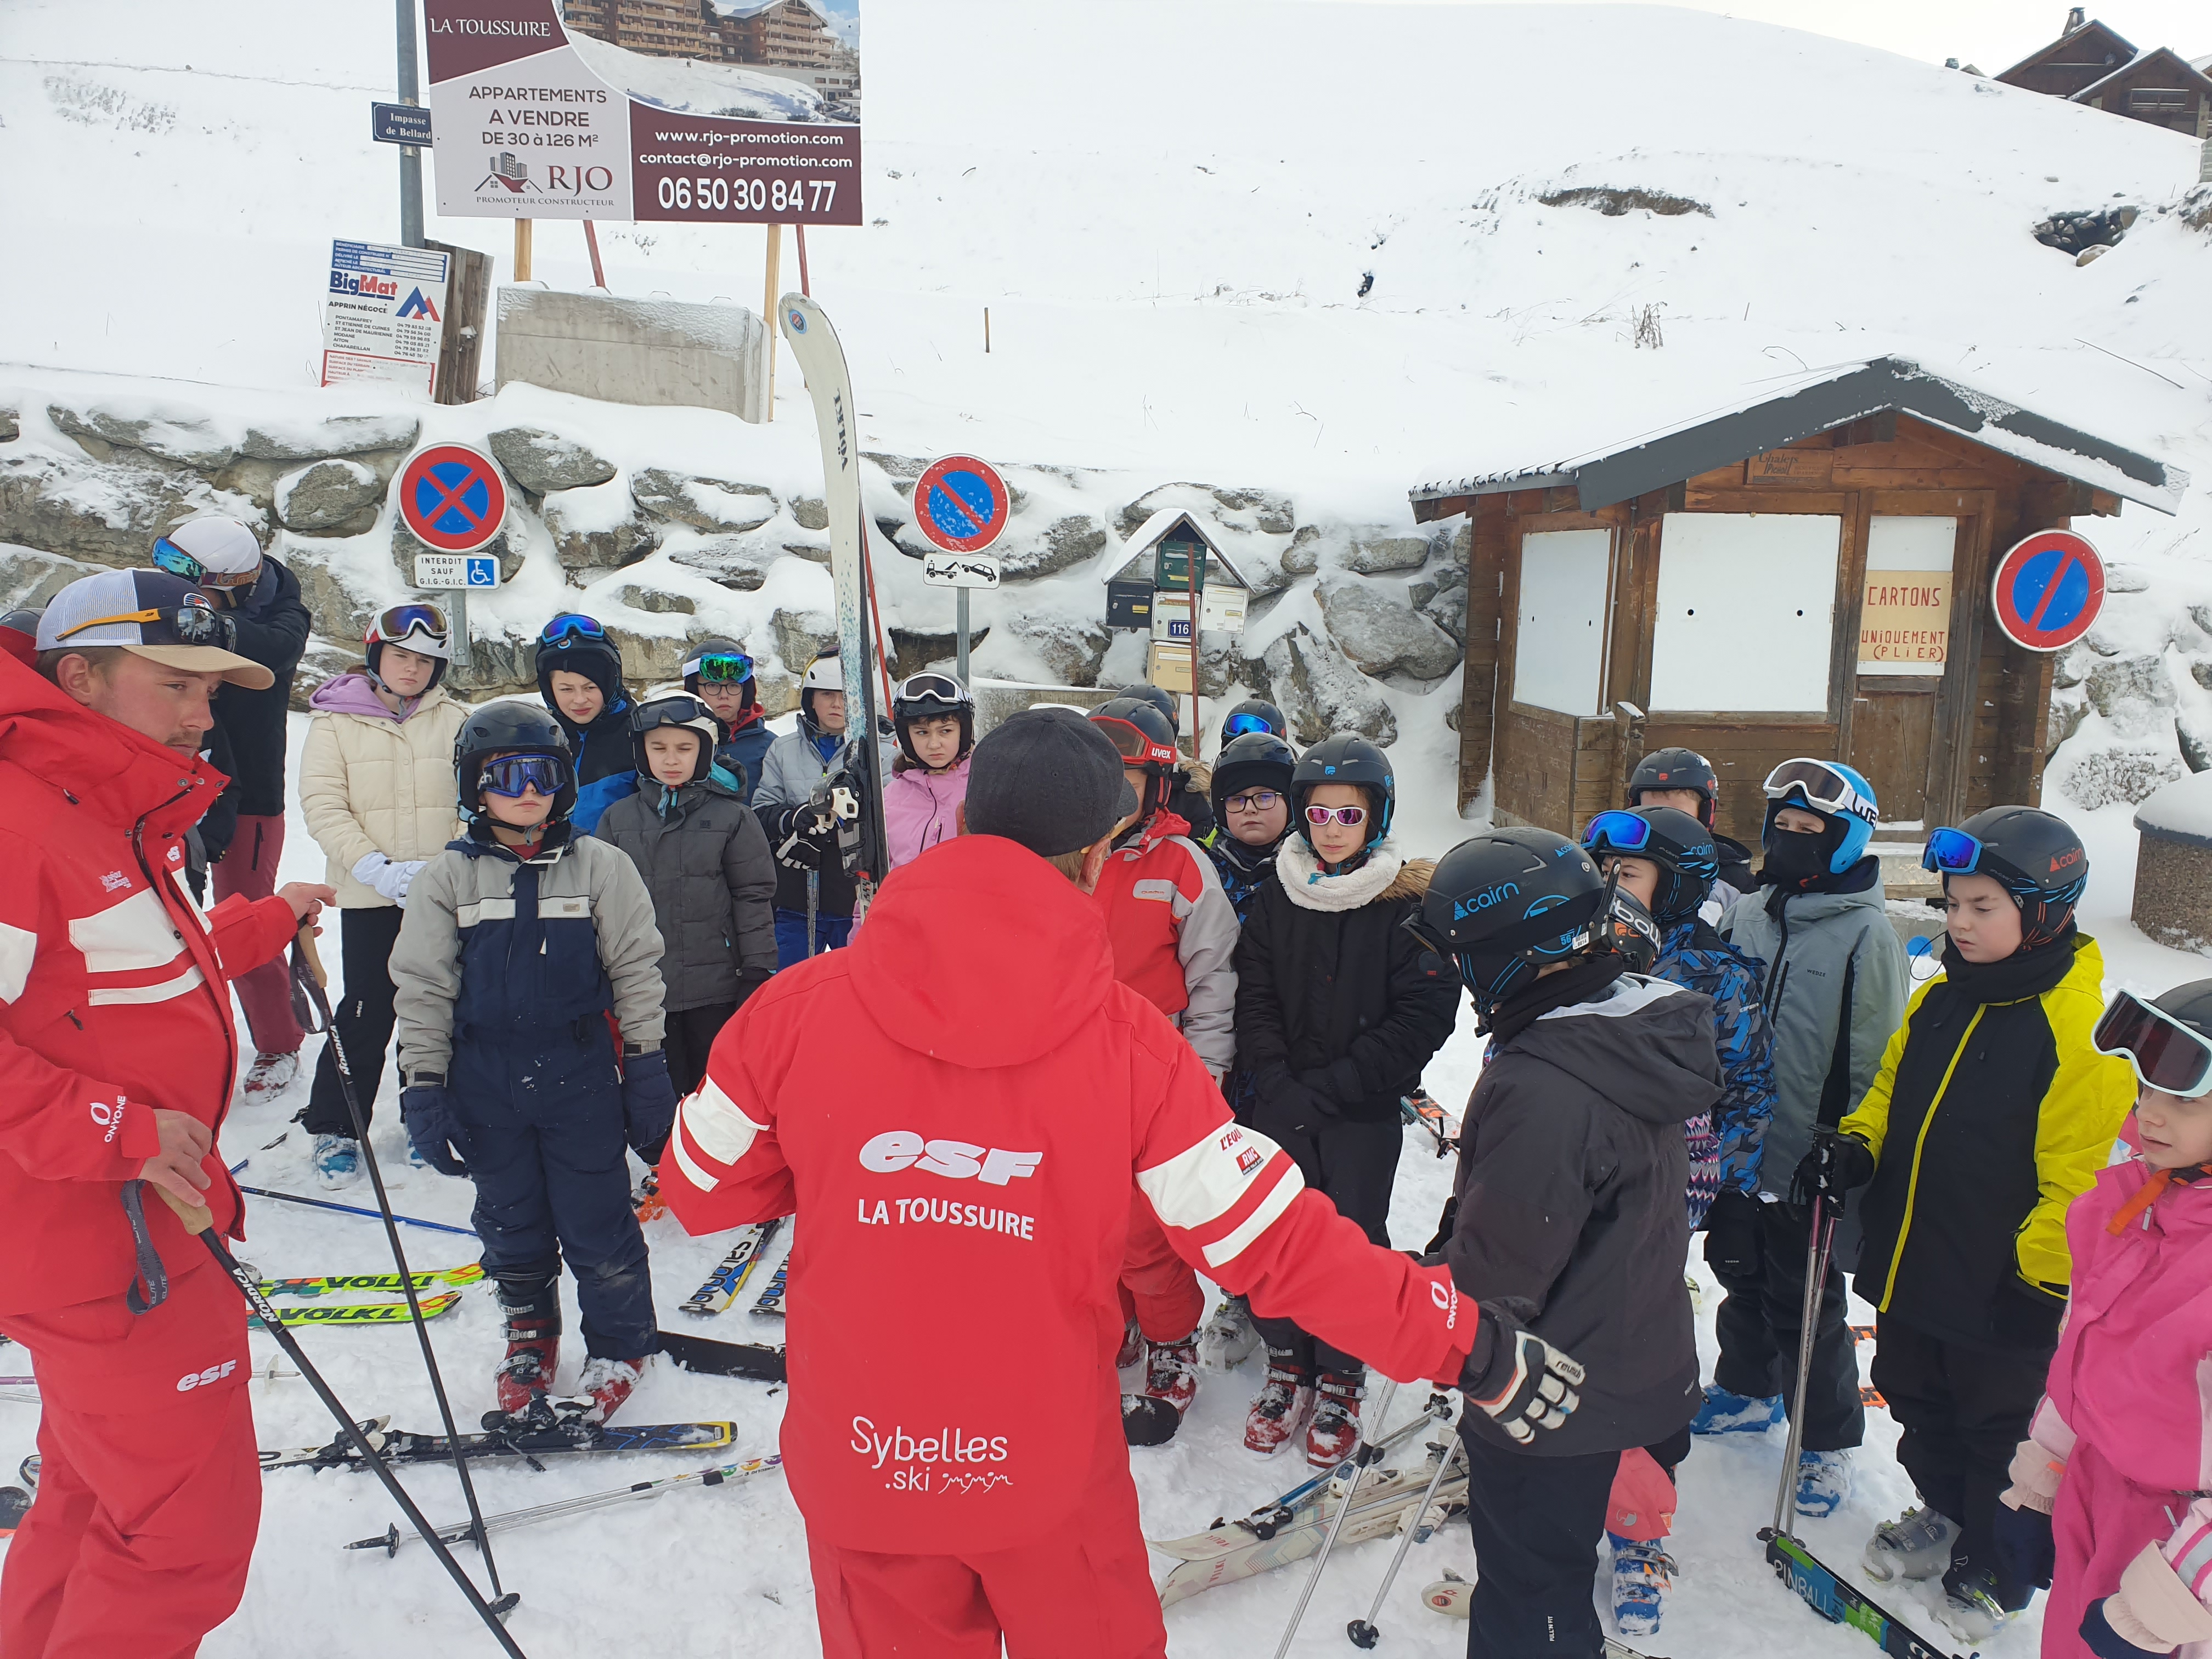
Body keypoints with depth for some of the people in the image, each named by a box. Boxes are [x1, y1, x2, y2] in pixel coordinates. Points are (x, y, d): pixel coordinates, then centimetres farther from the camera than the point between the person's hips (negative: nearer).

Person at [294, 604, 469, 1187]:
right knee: (368, 1013, -2)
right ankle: (333, 1130, 15)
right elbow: (323, 806, -5)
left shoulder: (454, 721, 5)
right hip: (368, 897, -2)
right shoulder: (336, 720, 0)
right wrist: (379, 870, -17)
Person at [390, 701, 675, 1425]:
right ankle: (528, 1333, 40)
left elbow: (635, 970, 1)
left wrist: (647, 1067, 0)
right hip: (487, 1087, 2)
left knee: (597, 1225, 5)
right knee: (510, 1223, 17)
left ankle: (619, 1347, 26)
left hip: (582, 1081, -2)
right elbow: (421, 986, 4)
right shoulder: (448, 877, 1)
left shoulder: (600, 867, -1)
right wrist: (422, 1085, 0)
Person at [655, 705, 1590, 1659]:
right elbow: (1278, 1243, -17)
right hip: (1051, 1473, 0)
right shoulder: (1130, 1042, -19)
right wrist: (1473, 1347, -7)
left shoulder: (798, 1009, -17)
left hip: (856, 1467, 1)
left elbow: (700, 1188, -3)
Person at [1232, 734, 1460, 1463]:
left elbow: (1423, 1014, -12)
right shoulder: (1276, 895, 2)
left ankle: (1341, 1378, 29)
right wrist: (1277, 1085, -13)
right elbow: (1254, 997, 2)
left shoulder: (1409, 903, -8)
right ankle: (1288, 1366, 30)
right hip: (1280, 1104, 3)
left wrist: (1327, 1091, -15)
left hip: (1364, 1111, -2)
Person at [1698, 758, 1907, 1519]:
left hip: (1807, 1159, -6)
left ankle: (1828, 1441, 25)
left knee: (1805, 1305, 6)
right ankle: (1747, 1391, 42)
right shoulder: (1746, 913, 5)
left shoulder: (1869, 934, -12)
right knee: (1741, 1276, 20)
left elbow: (1872, 1059, -12)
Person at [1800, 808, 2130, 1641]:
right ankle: (1943, 1518, 48)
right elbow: (1893, 1091, 15)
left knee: (2000, 1431, 15)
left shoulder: (2079, 1027, -21)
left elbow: (2080, 1176, -21)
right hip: (1913, 1265, 7)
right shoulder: (1939, 998, 2)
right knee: (1922, 1405, 24)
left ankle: (1991, 1575, 36)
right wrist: (1854, 1146, -3)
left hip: (2003, 1289, -7)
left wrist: (2043, 1276, -19)